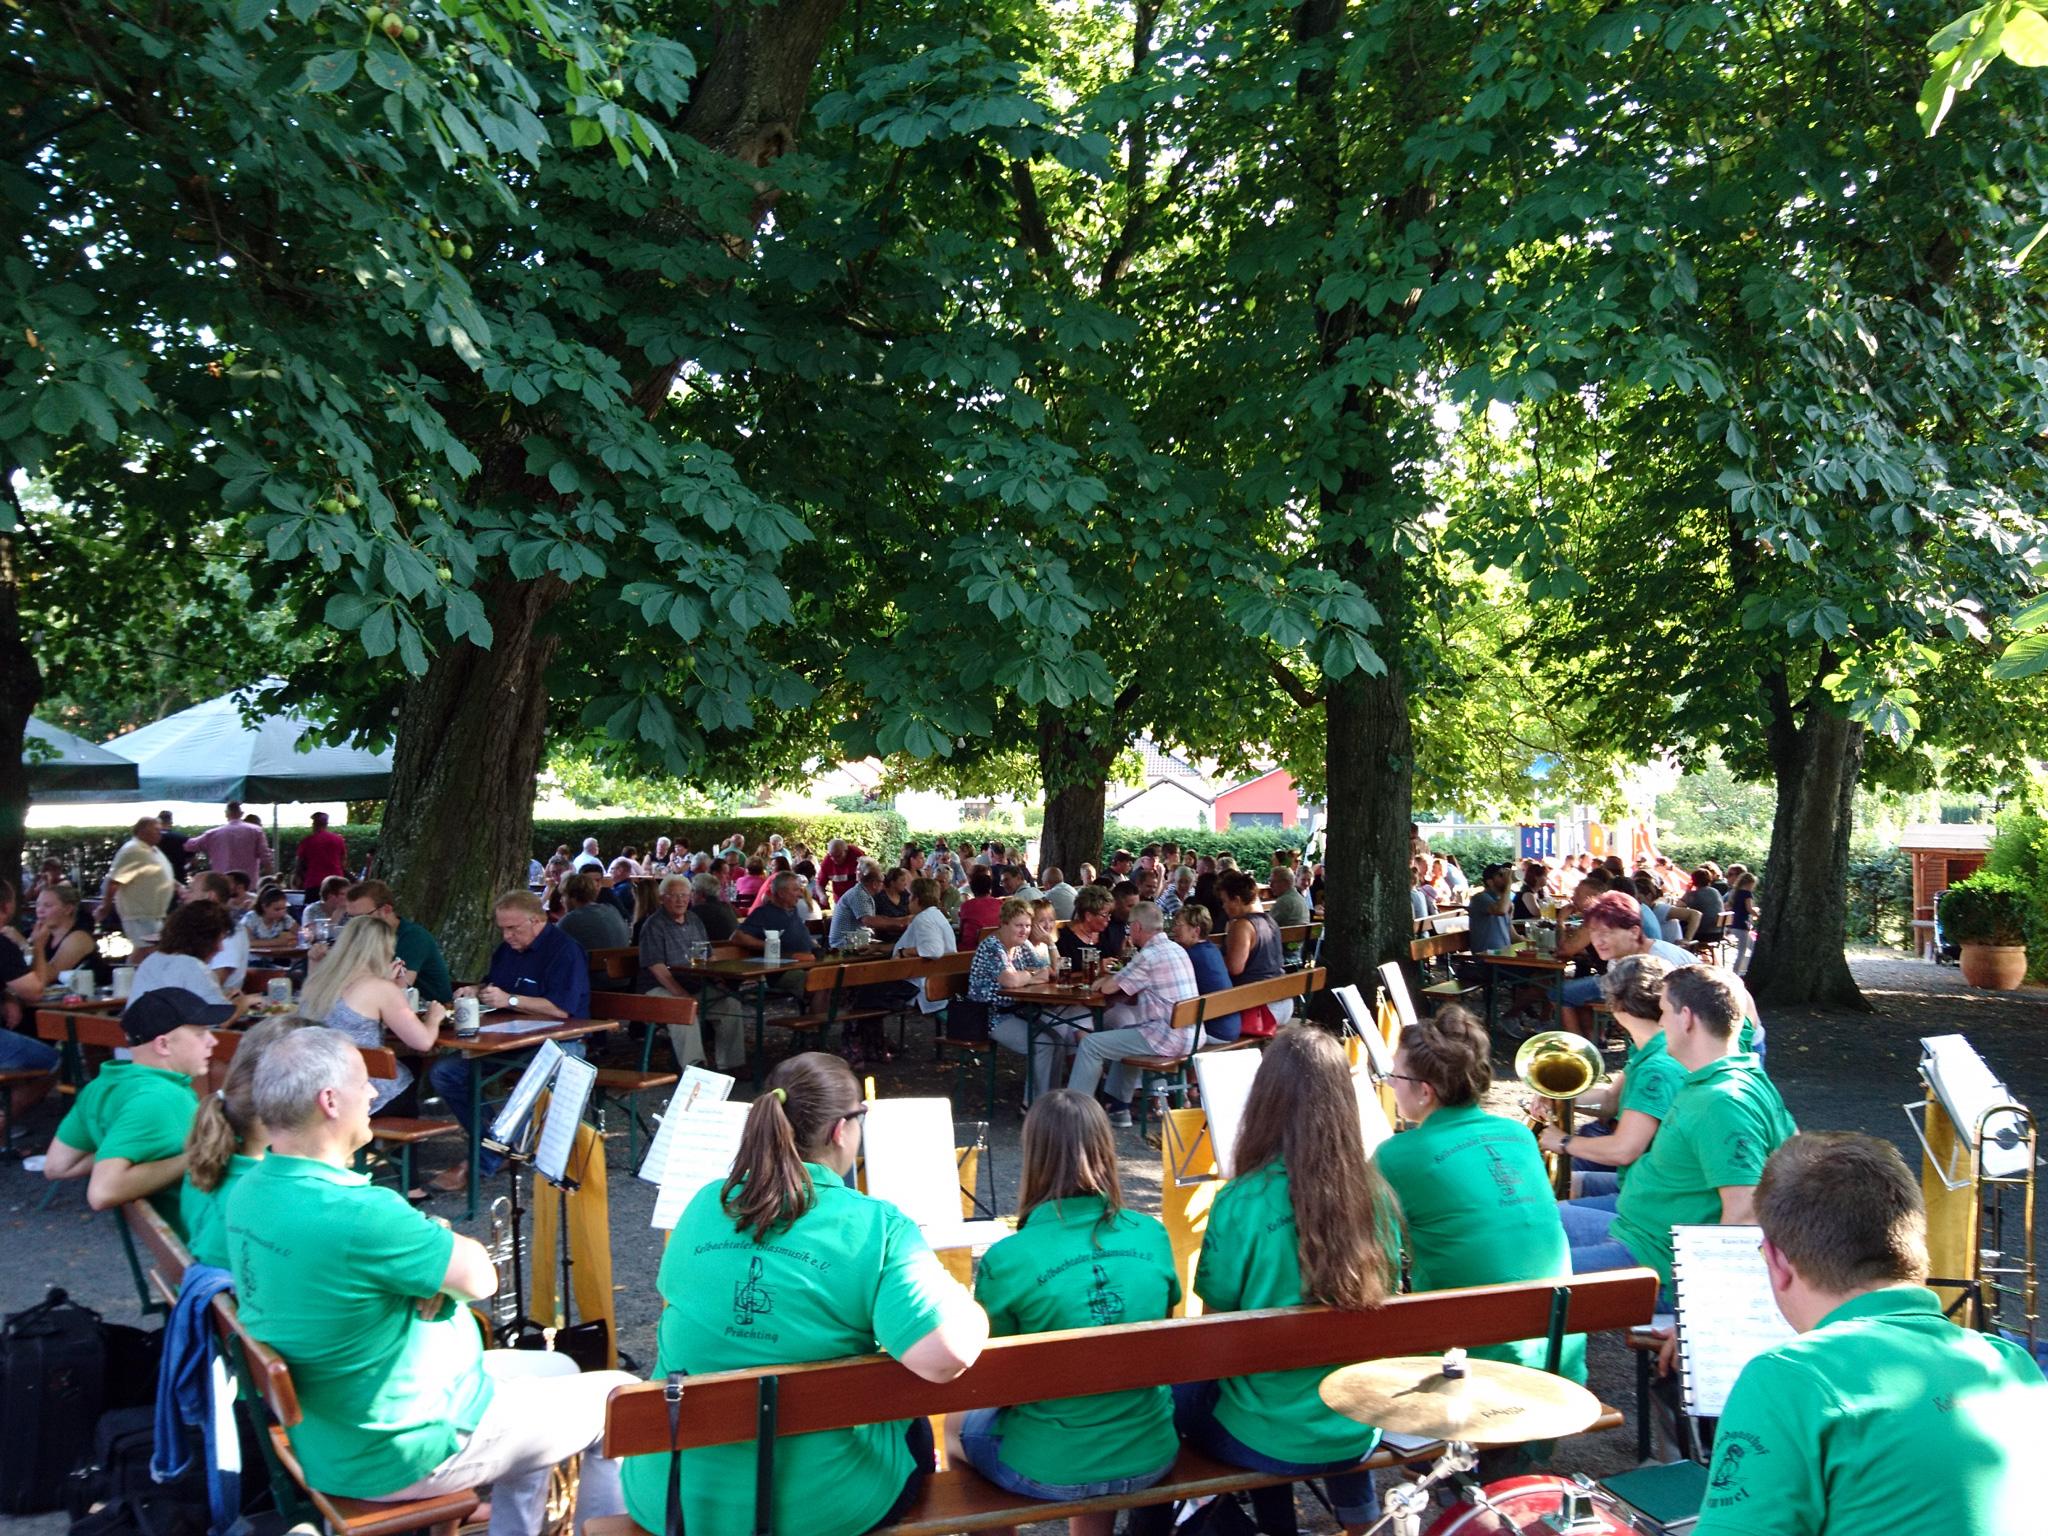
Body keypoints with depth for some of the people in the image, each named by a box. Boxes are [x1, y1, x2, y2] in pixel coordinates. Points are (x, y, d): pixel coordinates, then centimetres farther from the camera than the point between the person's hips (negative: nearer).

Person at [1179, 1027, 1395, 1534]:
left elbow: (1216, 1319, -10)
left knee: (1175, 1390, 26)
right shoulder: (1375, 1196, -10)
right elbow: (1376, 1301, 5)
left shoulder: (1242, 1204, -22)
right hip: (1356, 1434, 4)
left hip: (1262, 1441, -4)